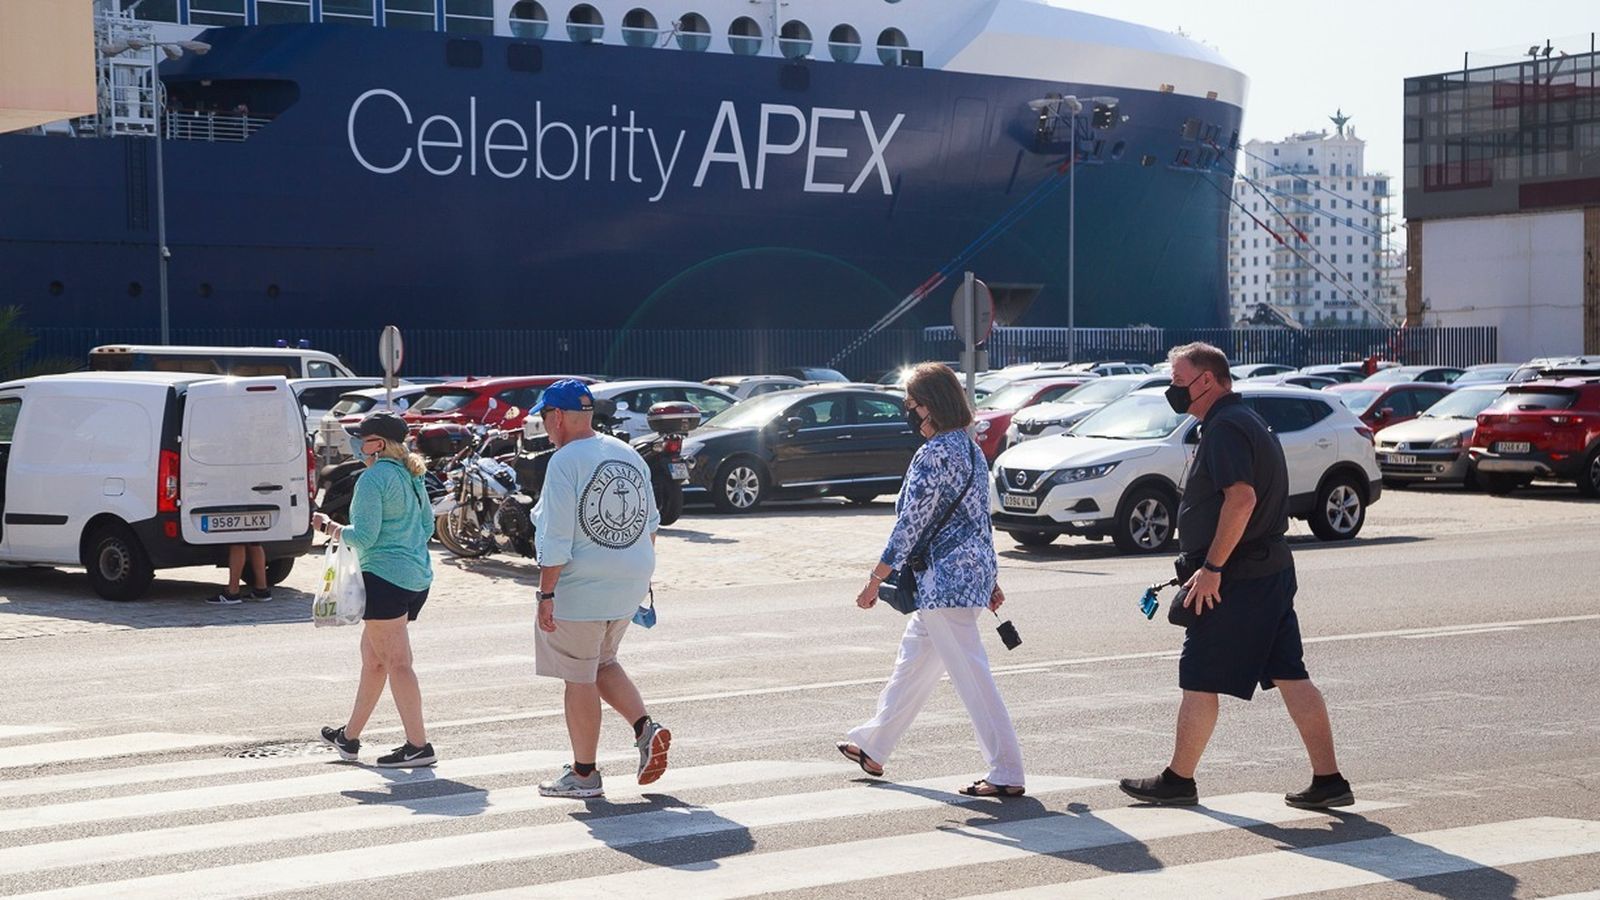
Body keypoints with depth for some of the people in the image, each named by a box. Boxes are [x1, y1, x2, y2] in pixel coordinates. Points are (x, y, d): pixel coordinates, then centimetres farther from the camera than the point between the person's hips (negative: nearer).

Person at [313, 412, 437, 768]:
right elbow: (427, 525, 19)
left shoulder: (373, 478, -14)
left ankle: (419, 745, -8)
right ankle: (349, 738, 29)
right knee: (372, 658, 19)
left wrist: (330, 527, -2)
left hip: (385, 577, -10)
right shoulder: (411, 477, 13)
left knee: (396, 663, -7)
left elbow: (363, 536, -17)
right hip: (418, 578, 10)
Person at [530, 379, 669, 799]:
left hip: (580, 589, -7)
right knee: (602, 662, 24)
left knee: (579, 678, 3)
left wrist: (545, 595, -13)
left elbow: (557, 540, -18)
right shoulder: (629, 454, 8)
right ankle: (645, 728, 6)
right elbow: (651, 523, 14)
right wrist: (640, 575, 23)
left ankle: (584, 774, 11)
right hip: (630, 585, 7)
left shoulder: (565, 462, -14)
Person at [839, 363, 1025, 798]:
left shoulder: (934, 455, -17)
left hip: (943, 580, -11)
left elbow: (910, 524, -16)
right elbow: (982, 518, 17)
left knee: (972, 676, -7)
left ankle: (1007, 774, -4)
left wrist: (876, 579, -10)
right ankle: (872, 748, 34)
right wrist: (990, 578, 22)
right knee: (912, 664, 21)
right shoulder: (972, 449, 12)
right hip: (973, 573, 11)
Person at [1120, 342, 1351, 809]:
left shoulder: (1224, 428, -14)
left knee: (1199, 679, 1)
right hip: (1272, 569, 10)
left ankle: (1178, 781, 12)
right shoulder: (1248, 421, 19)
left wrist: (1211, 568, -24)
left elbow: (1241, 498, -27)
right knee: (1290, 676, 8)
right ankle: (1328, 781, 7)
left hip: (1237, 578, -10)